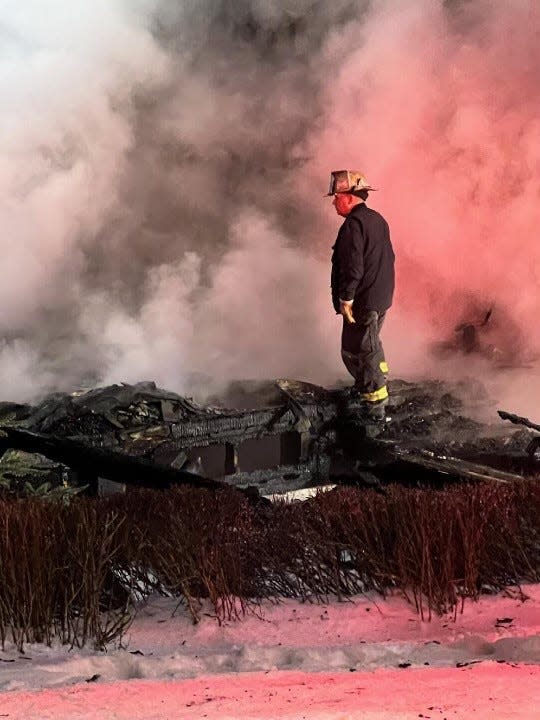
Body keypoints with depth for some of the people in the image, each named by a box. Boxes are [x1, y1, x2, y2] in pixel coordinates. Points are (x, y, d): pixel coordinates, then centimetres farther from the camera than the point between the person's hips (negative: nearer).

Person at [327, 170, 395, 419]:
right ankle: (372, 384, 39)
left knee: (356, 350, -1)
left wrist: (346, 298, -20)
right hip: (382, 296, 10)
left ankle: (374, 404, 0)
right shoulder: (377, 219, 11)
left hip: (362, 301, -10)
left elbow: (353, 266, -25)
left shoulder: (353, 224, -19)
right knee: (370, 343, 25)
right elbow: (388, 257, 18)